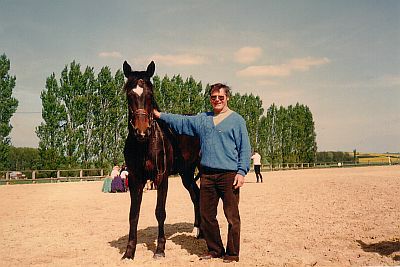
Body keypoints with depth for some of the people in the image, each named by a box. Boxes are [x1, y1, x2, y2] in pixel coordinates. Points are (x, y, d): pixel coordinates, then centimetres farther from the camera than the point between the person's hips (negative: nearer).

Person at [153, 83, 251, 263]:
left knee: (232, 217, 0)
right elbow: (181, 121, 16)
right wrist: (160, 115, 9)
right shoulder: (202, 119, 15)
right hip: (207, 175, 5)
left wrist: (242, 172, -9)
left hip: (229, 175, -4)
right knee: (207, 216, 10)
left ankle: (232, 254, 13)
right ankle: (214, 250, 26)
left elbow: (244, 148, -1)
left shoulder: (237, 120, 2)